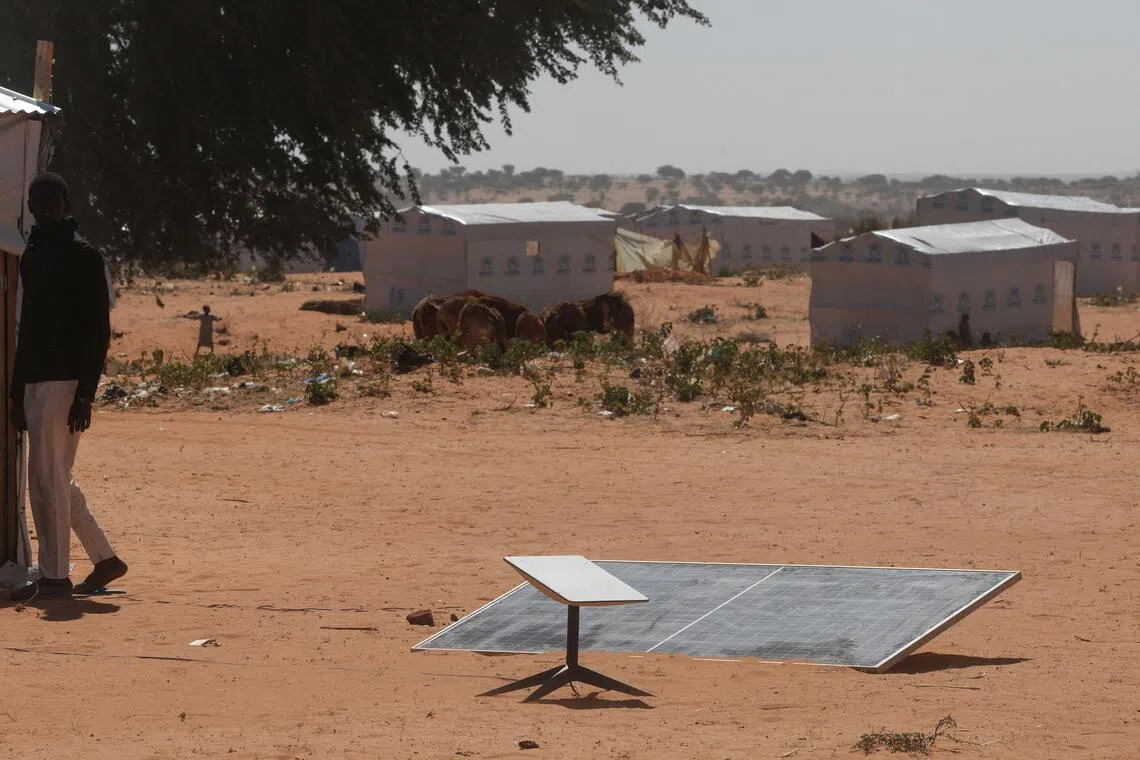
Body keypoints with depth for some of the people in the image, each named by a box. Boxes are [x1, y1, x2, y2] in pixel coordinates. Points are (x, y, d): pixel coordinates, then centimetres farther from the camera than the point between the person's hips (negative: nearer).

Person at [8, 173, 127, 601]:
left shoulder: (83, 257, -7)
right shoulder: (31, 256, 17)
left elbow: (98, 332, -11)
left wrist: (85, 395, -17)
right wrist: (17, 392, 19)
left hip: (65, 381, -9)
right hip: (36, 380, 9)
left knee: (47, 479, -9)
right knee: (54, 481, 11)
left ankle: (55, 577, -5)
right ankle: (104, 559, 21)